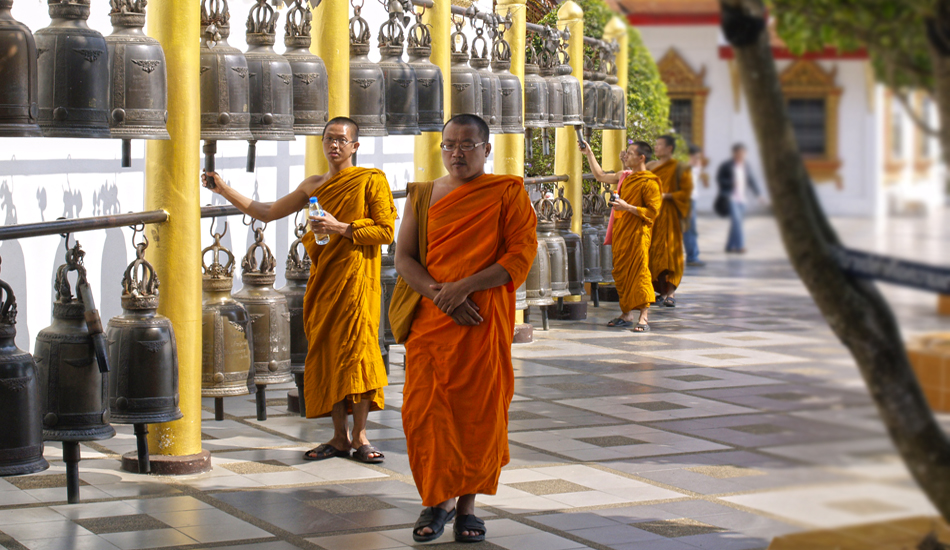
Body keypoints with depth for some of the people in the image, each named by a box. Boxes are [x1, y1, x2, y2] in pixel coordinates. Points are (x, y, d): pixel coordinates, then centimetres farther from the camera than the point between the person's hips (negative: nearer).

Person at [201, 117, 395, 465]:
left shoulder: (371, 180, -1)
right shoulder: (313, 186, 16)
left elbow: (386, 231, -7)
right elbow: (268, 213, 22)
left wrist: (340, 228, -15)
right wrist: (224, 190, 17)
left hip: (355, 278, -5)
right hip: (322, 278, 6)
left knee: (356, 347, -10)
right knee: (326, 352, 3)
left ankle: (360, 437, -4)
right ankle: (339, 437, 9)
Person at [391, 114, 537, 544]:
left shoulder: (508, 194, 2)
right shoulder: (422, 195, 11)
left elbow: (522, 255, -7)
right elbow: (404, 257, 5)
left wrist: (465, 286, -16)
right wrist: (439, 295, -12)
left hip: (484, 319, -2)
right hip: (430, 318, 2)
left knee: (479, 411, 0)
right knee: (424, 411, -3)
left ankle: (467, 504, 12)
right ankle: (437, 500, 12)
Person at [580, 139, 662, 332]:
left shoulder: (649, 182, -11)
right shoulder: (624, 176, 13)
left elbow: (653, 211, -14)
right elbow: (600, 176, 27)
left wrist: (628, 207, -20)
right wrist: (589, 154, 24)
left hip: (637, 234, -8)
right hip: (620, 232, 8)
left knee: (639, 274, -8)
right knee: (621, 274, 10)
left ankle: (643, 319, -7)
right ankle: (626, 315, 19)